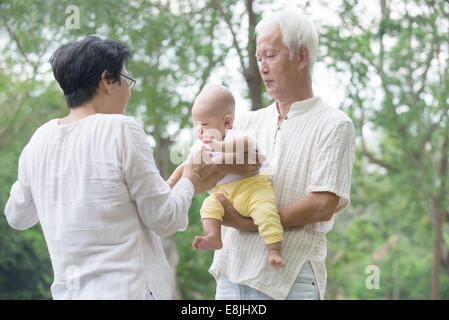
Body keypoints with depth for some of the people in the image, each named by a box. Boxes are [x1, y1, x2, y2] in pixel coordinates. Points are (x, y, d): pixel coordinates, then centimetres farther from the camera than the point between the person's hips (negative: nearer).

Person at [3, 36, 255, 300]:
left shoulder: (40, 138, 6)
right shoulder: (121, 130, -11)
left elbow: (17, 217, 19)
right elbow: (165, 220, -7)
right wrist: (190, 182, 11)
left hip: (67, 291, 6)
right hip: (128, 289, -6)